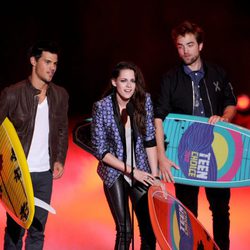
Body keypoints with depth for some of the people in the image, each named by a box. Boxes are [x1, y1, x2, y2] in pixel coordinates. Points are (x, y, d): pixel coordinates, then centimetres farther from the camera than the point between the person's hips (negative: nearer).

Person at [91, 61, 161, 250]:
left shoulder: (144, 101, -4)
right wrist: (131, 171, -12)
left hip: (141, 172, 3)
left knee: (150, 229, 0)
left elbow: (150, 140, -1)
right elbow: (100, 150, -10)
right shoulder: (102, 107, -12)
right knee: (125, 231, -6)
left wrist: (154, 175, -6)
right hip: (115, 173, -2)